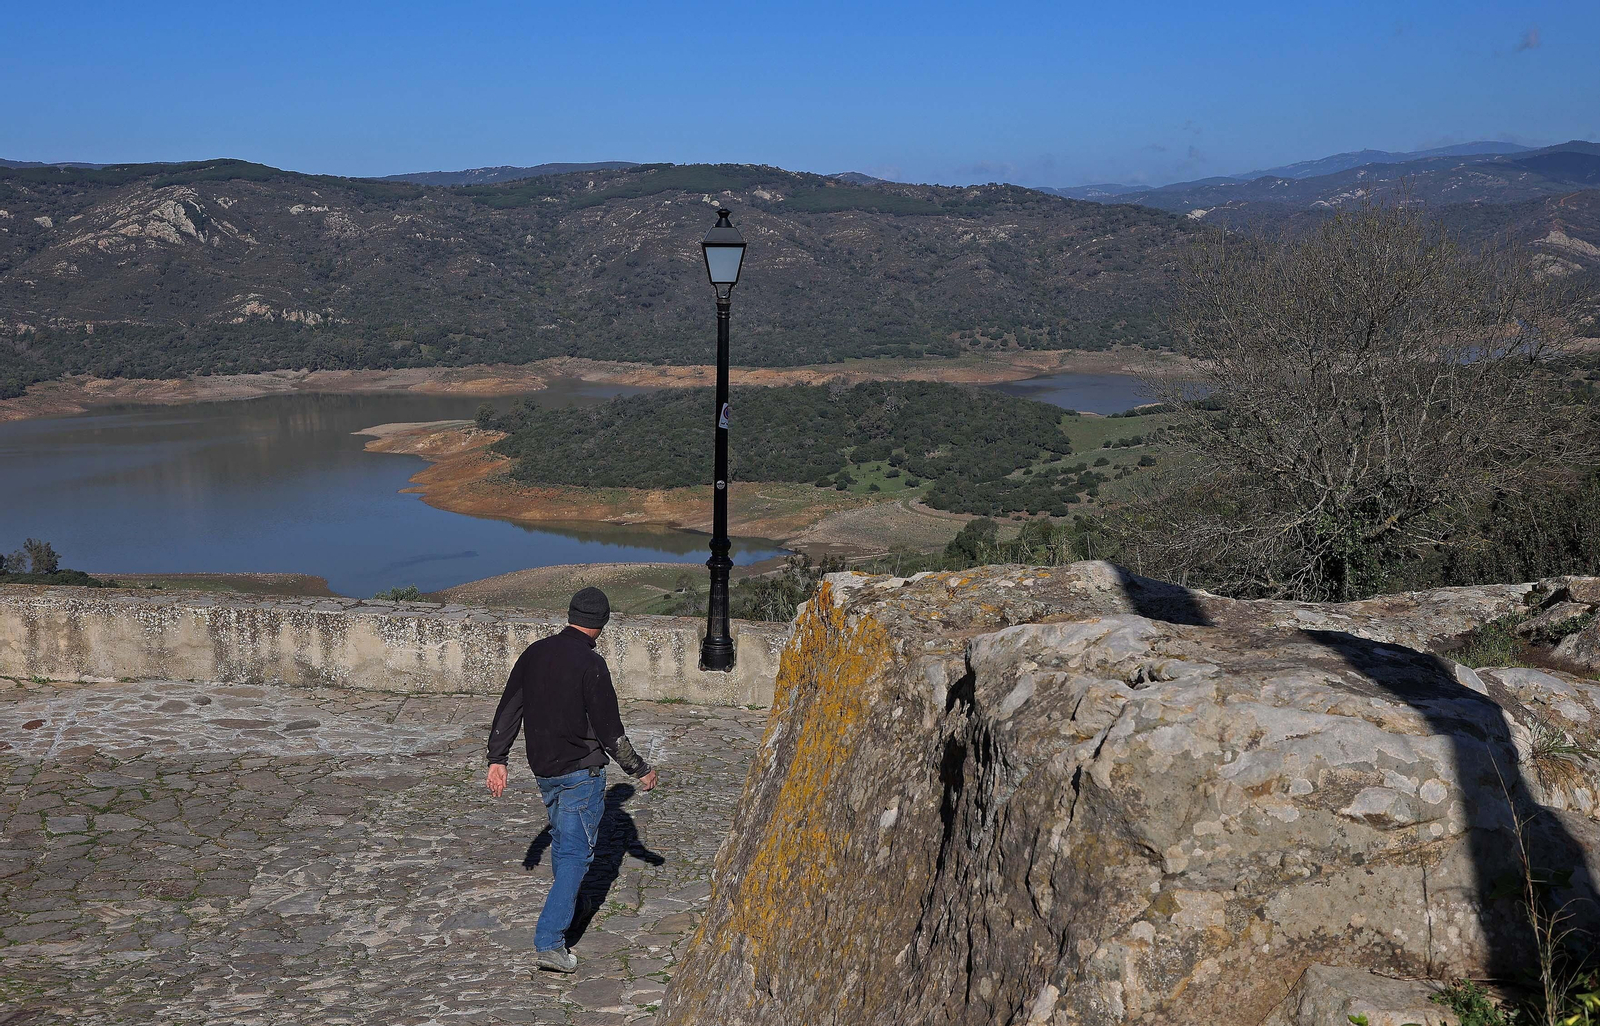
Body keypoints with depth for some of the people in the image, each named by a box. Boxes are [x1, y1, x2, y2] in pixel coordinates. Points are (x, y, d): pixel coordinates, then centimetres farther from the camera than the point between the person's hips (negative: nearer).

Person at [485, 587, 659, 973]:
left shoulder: (534, 653, 2)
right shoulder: (590, 664, -18)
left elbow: (508, 709, 6)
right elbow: (609, 730, -16)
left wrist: (497, 759, 13)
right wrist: (640, 770, -5)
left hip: (542, 768, 7)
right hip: (581, 771, -7)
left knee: (562, 840, 26)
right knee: (577, 851, -1)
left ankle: (566, 906, 47)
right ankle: (549, 941, -8)